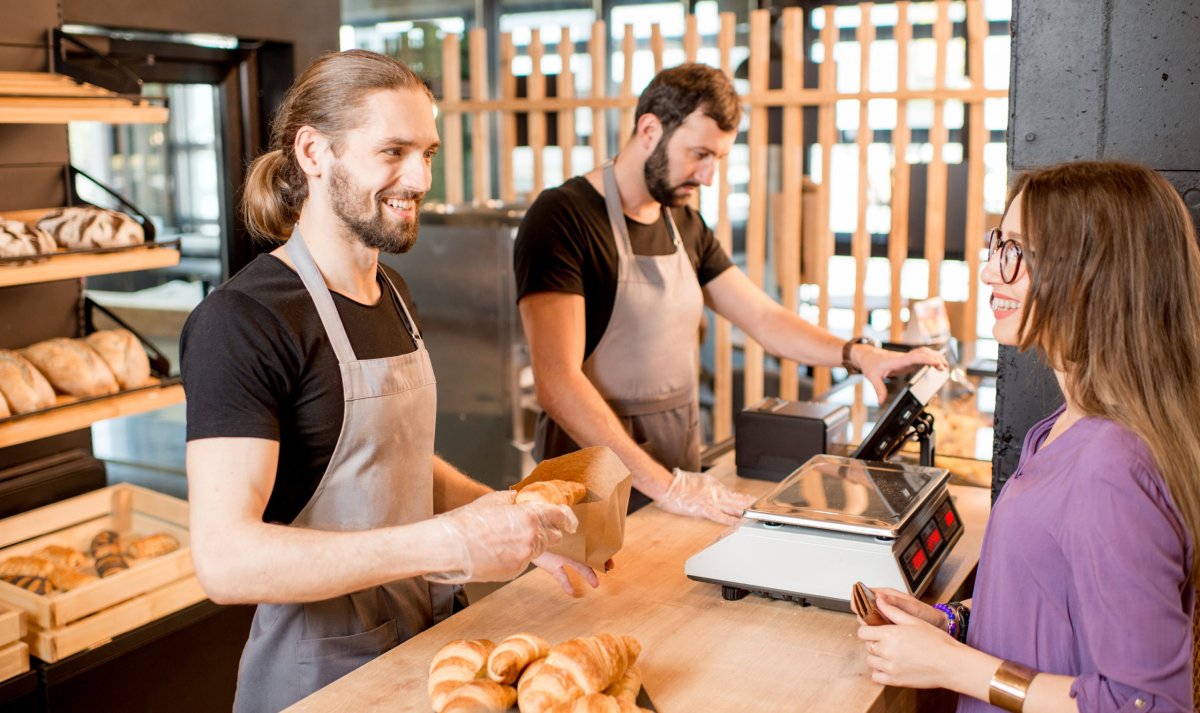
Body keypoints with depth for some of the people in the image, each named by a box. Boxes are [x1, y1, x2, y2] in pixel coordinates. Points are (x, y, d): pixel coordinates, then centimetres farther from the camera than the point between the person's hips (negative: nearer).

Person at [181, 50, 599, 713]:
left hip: (428, 640, 7)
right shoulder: (241, 320, -19)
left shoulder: (390, 292, 6)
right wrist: (446, 543, -32)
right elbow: (225, 558, -27)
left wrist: (514, 520, 0)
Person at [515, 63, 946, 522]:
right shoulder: (563, 218, -14)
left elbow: (764, 319, 11)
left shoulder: (686, 226, 10)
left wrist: (859, 355, -6)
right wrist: (661, 484, -26)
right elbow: (558, 382, -23)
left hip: (678, 478, 6)